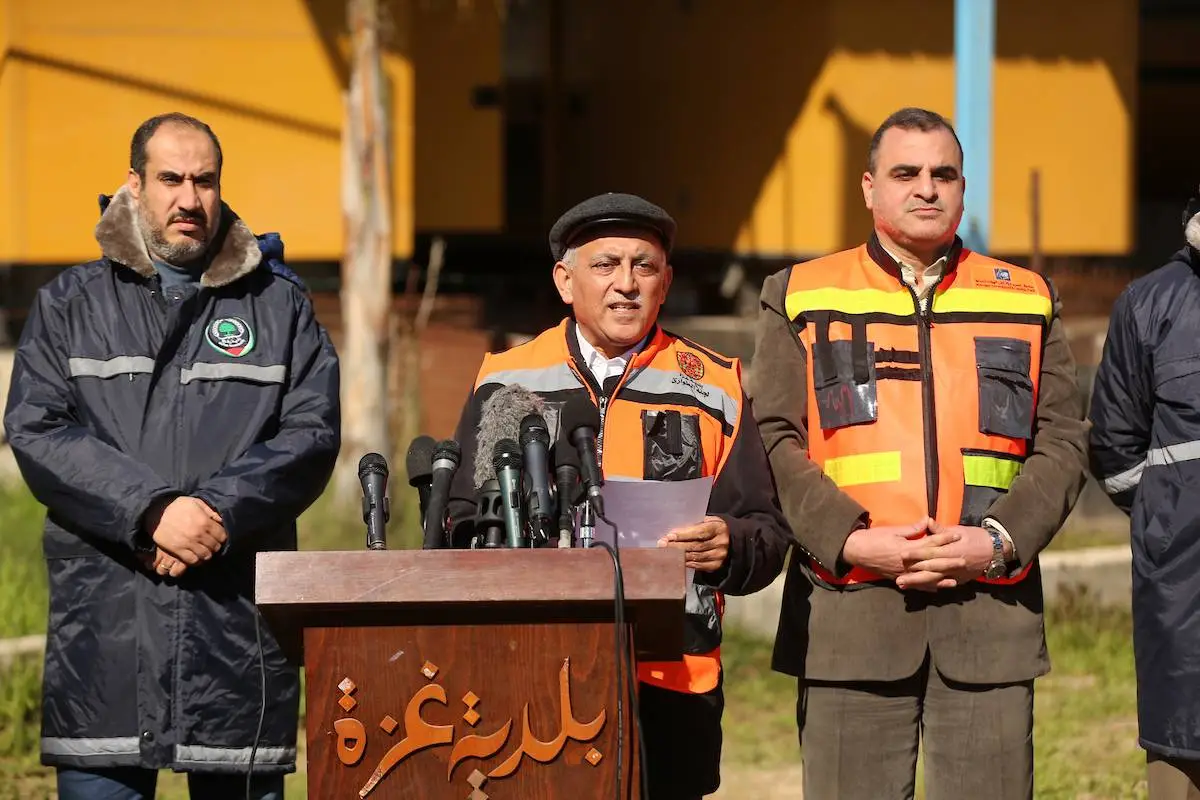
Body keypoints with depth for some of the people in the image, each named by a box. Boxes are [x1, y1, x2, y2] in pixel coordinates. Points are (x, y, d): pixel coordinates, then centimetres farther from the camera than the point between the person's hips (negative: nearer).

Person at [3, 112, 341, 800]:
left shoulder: (279, 304, 13)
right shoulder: (69, 305, 11)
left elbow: (313, 434, 3)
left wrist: (219, 512, -13)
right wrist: (153, 511, -14)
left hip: (240, 609, 1)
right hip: (103, 611, 0)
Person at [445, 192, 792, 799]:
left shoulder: (715, 387, 12)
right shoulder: (506, 382, 13)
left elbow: (767, 533, 9)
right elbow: (463, 525, 13)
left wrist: (727, 548, -14)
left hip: (672, 684, 0)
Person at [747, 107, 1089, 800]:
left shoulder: (1027, 300, 15)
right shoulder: (801, 299, 11)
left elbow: (1064, 443, 8)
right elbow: (776, 441, 2)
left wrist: (1000, 539, -8)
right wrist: (852, 540, -12)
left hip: (992, 608, 1)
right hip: (849, 612, -1)